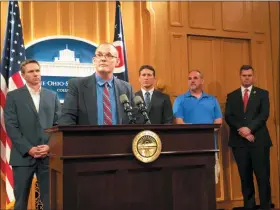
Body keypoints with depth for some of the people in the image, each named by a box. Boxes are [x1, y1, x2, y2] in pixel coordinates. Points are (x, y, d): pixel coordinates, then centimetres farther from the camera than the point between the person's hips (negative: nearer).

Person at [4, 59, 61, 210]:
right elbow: (11, 126, -4)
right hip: (23, 156, -2)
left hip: (48, 155, 2)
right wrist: (29, 149, -12)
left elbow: (58, 124, 7)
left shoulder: (52, 96, 12)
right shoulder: (13, 96, 4)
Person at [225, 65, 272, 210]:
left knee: (263, 176, -3)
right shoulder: (231, 96, 13)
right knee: (245, 178, 6)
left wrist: (249, 128, -16)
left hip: (259, 140, -1)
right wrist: (241, 130, -13)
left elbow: (264, 114, -4)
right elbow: (228, 117, 2)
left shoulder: (262, 94, 9)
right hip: (239, 141, 2)